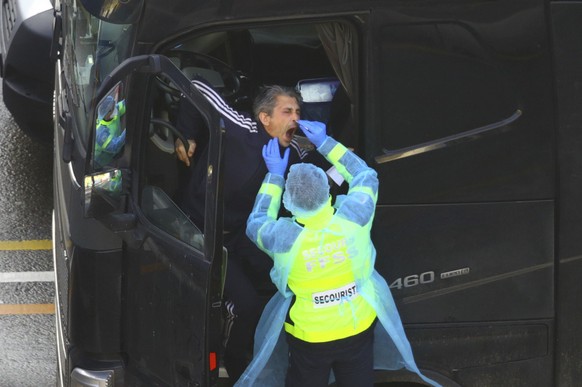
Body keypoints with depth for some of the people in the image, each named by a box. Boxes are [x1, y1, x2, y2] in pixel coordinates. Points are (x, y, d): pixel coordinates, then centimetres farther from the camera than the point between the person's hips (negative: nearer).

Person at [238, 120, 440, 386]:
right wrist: (325, 143, 4)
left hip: (309, 338, -2)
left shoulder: (285, 238, -29)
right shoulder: (354, 219, -24)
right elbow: (365, 176, -2)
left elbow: (255, 224, -3)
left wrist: (274, 175, 2)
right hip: (359, 328, 2)